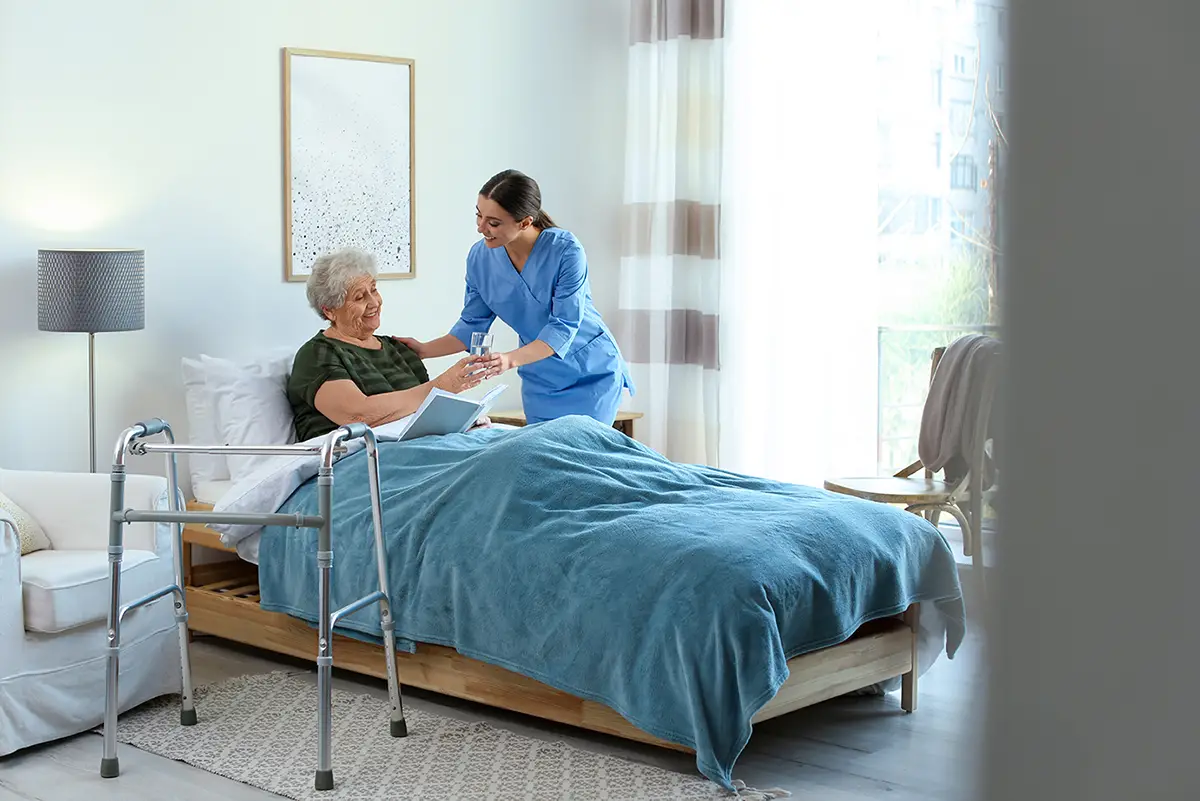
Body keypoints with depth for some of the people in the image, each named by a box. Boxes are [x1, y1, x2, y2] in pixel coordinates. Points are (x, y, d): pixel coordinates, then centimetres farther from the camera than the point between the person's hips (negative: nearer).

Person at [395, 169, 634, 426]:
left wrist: (511, 359, -39)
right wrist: (425, 350, -11)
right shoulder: (480, 257, -9)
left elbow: (563, 326, -25)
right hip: (541, 382, 4)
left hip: (592, 375, -4)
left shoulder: (565, 250, -22)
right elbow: (472, 325, 2)